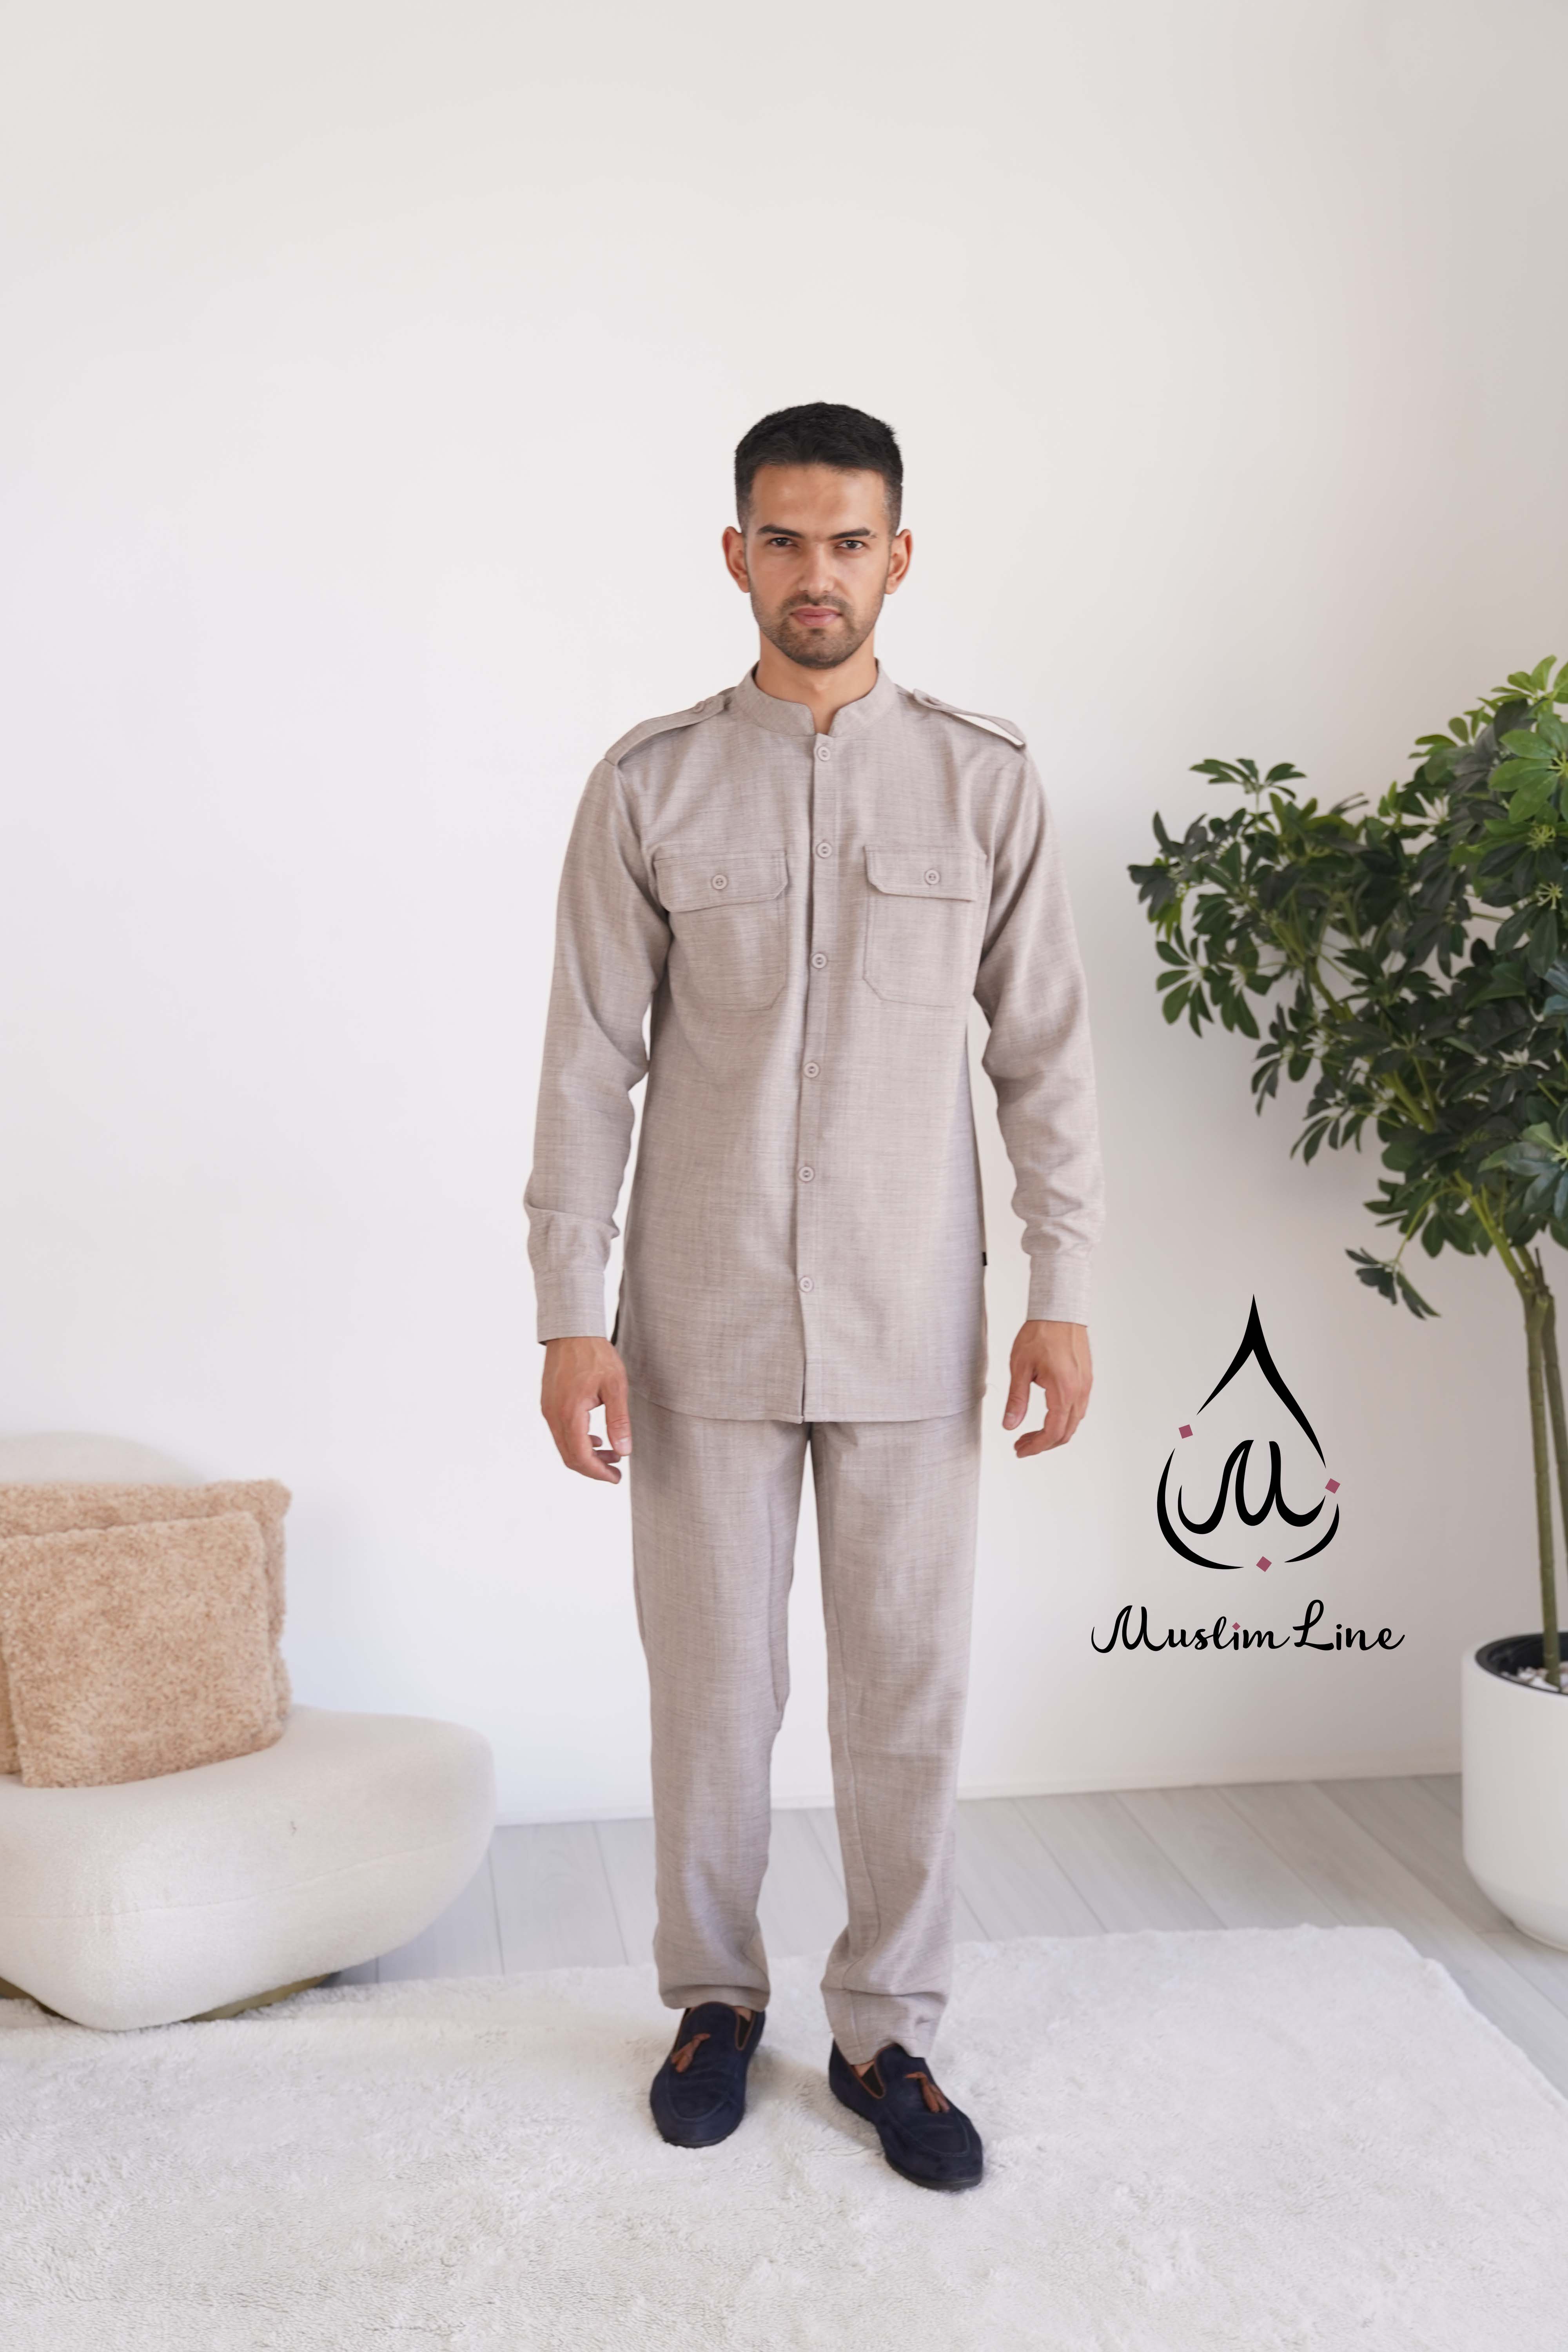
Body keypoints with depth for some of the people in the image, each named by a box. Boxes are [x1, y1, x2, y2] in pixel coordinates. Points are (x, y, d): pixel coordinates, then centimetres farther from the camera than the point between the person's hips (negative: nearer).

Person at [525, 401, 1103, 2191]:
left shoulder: (986, 781, 1)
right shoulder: (649, 785, -1)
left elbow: (1044, 1047, 3)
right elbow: (591, 1059, -1)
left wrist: (1064, 1291, -2)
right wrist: (569, 1314, -6)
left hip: (908, 1322, 1)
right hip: (704, 1319, 0)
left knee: (910, 1684, 8)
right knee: (711, 1679, 10)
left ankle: (887, 2028, 26)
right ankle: (715, 1995, 32)